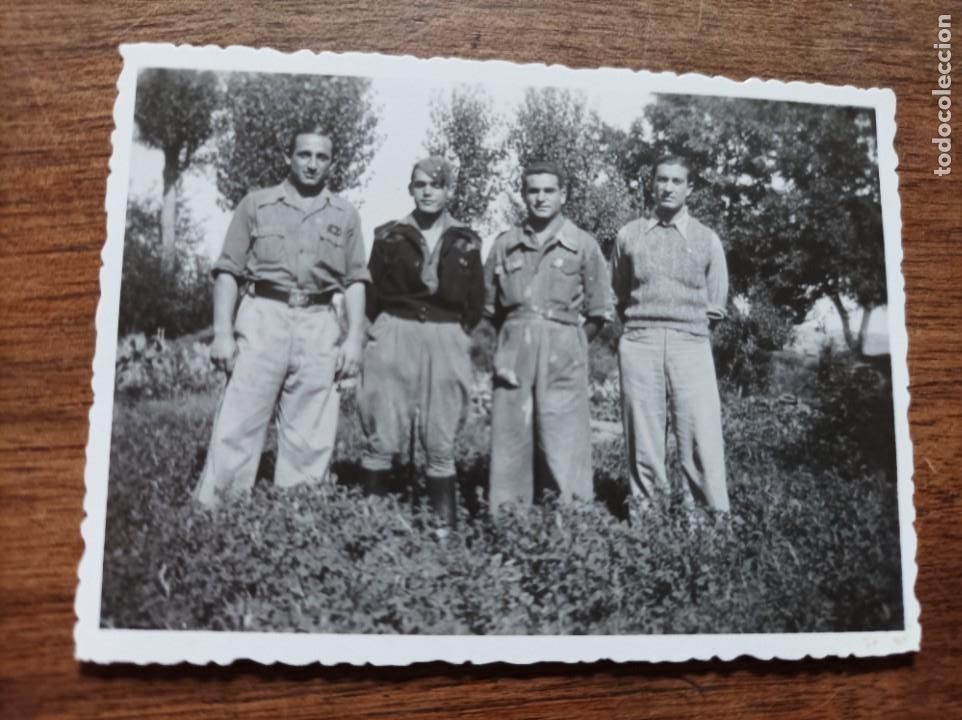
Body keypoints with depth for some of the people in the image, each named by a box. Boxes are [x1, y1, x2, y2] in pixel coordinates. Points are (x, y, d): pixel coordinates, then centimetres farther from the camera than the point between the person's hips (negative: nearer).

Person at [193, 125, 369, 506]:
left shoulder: (345, 215, 13)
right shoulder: (256, 204, 8)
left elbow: (354, 282, 10)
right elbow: (228, 271, 4)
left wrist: (354, 338, -1)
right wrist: (222, 332, -5)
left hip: (319, 326, 2)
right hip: (262, 318, -2)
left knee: (311, 441, 3)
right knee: (236, 430, -6)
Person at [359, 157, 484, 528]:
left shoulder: (466, 242, 9)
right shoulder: (389, 236, 8)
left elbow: (476, 302, 12)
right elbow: (372, 293, 10)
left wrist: (452, 333, 6)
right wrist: (388, 332, 4)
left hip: (447, 342, 0)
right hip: (393, 337, 0)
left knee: (441, 443, 2)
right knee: (382, 439, -3)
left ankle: (446, 524, 9)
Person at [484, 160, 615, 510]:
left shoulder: (583, 245, 4)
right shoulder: (505, 244, 10)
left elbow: (599, 311, 6)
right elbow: (490, 304, 16)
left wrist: (570, 344, 2)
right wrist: (516, 337, 9)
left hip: (563, 353, -2)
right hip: (513, 353, 3)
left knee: (563, 446, -5)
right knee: (510, 442, 4)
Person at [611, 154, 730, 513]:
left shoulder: (707, 239, 11)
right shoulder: (629, 235, 12)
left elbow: (716, 305, 14)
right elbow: (618, 295, 20)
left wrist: (686, 321, 4)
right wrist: (642, 319, 9)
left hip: (691, 344, -1)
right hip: (639, 344, 1)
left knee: (703, 446, -9)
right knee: (644, 446, 0)